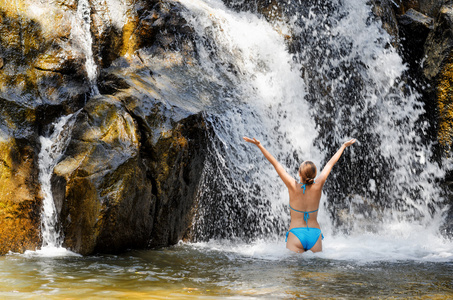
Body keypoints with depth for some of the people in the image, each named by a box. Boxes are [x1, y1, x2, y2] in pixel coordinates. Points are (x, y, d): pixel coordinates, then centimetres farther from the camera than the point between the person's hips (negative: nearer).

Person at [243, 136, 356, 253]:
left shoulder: (293, 187, -10)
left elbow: (275, 163, -8)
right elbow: (330, 163, 7)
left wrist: (259, 145, -5)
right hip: (315, 234, 2)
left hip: (296, 234, -2)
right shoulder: (318, 186, -5)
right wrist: (343, 146, 19)